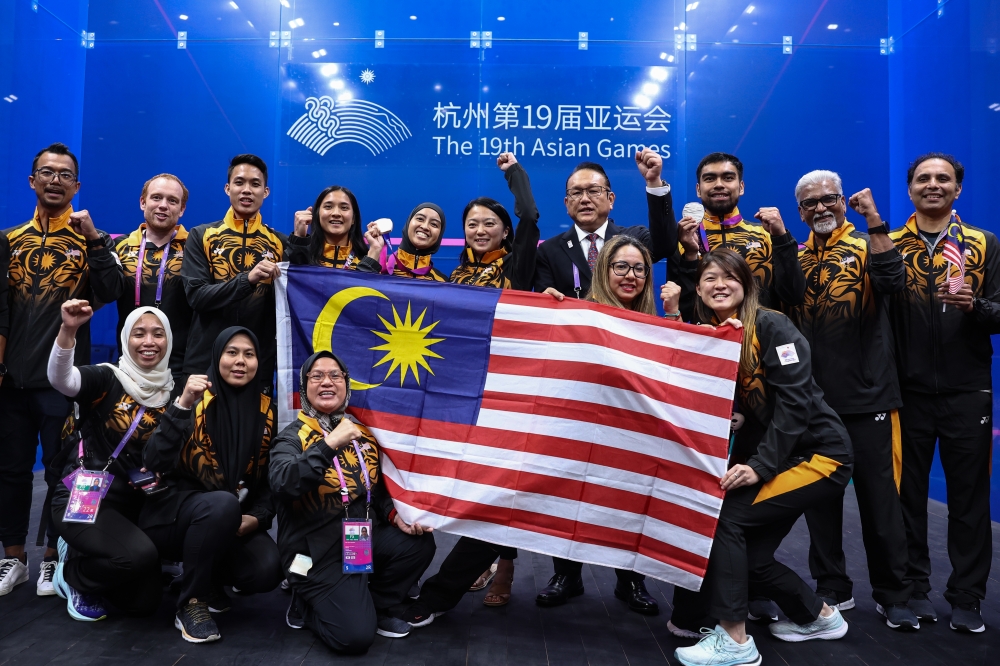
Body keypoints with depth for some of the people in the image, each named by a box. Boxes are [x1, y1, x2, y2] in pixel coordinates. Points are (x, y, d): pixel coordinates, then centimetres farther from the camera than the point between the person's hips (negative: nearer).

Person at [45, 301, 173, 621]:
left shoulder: (171, 395, 5)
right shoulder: (106, 378, -8)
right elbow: (60, 379, -30)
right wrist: (68, 330, -44)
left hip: (131, 504, 5)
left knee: (145, 602, 3)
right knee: (140, 554, -31)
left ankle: (82, 556, 28)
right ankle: (72, 575, 2)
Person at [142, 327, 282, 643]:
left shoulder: (266, 411, 1)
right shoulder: (195, 400, -10)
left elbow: (271, 476, 7)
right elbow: (155, 463, -22)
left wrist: (258, 517, -11)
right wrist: (182, 405, -32)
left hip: (234, 521, 4)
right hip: (175, 511, -4)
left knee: (267, 570, -24)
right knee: (223, 503, -37)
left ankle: (210, 582, 11)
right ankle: (191, 602, -15)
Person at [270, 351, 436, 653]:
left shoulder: (362, 432, 7)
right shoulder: (292, 437, -10)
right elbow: (282, 485, -30)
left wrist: (396, 515, -4)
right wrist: (329, 444, -36)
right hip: (319, 550, -6)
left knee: (419, 543, -16)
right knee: (356, 636, -18)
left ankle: (378, 608, 8)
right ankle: (308, 605, 14)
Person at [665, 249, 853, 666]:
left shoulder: (772, 326, -14)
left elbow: (794, 400, -20)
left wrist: (760, 466, -27)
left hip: (817, 452, -7)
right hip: (761, 453, 7)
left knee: (724, 516, -20)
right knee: (750, 556, 7)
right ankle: (818, 617, 35)